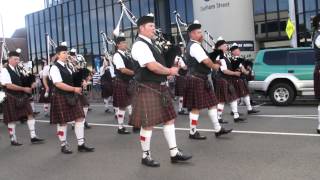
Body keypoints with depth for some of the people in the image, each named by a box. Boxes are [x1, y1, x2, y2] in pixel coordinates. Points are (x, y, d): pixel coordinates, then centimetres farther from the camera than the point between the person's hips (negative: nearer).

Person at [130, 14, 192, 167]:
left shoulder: (151, 43, 16)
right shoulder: (140, 45, -16)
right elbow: (152, 66, -24)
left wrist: (168, 71, 0)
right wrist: (170, 71, -11)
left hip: (160, 86, 10)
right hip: (147, 89, -10)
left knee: (169, 119, 11)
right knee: (148, 124, -1)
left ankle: (174, 153, 20)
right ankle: (146, 156, 15)